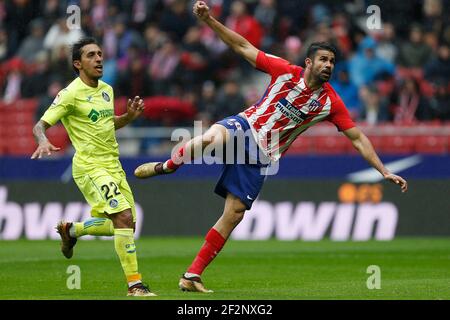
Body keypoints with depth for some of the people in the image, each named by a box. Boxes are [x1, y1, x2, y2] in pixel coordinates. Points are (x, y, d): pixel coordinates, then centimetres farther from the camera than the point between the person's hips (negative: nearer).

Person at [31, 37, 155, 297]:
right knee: (124, 217, -21)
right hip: (90, 167, -8)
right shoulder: (71, 94, -10)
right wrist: (43, 142, -33)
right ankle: (134, 284, -16)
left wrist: (130, 116, 7)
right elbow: (40, 125, -10)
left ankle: (71, 230, 34)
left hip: (113, 166, 8)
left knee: (126, 225, 9)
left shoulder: (107, 90, 12)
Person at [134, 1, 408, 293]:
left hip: (261, 157, 2)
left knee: (234, 214, -5)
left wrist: (385, 172, -5)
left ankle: (192, 276, 4)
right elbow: (243, 47, -3)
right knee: (213, 138, -40)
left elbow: (358, 138, 1)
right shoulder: (286, 72, -7)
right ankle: (166, 166, -9)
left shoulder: (330, 102, -3)